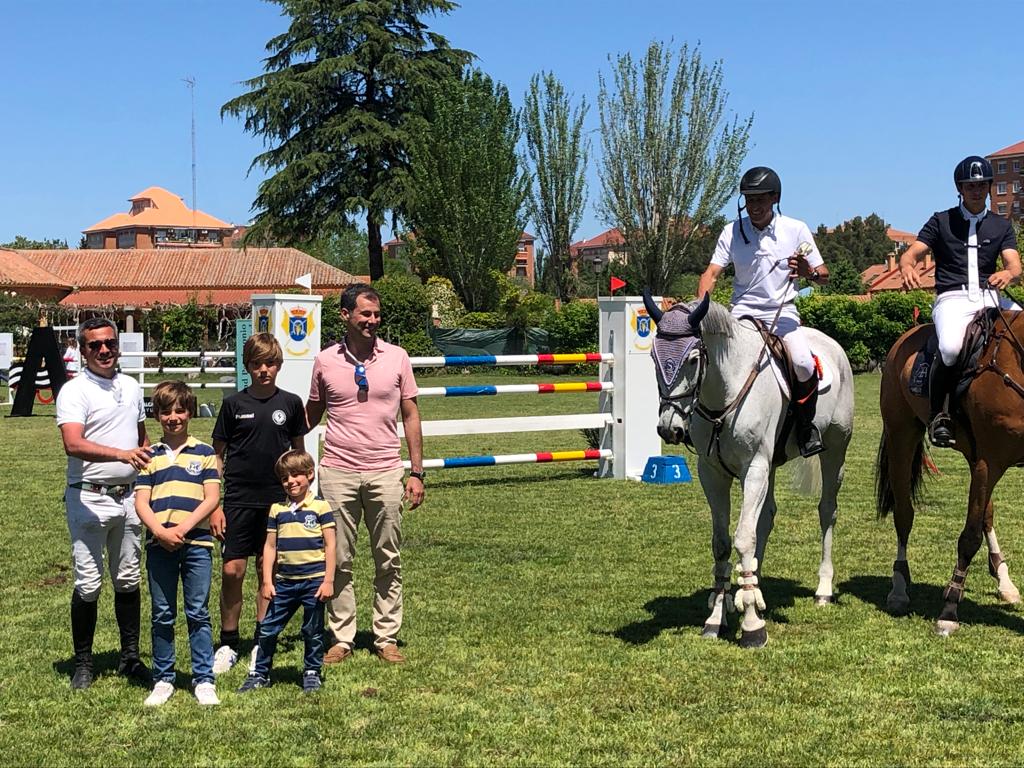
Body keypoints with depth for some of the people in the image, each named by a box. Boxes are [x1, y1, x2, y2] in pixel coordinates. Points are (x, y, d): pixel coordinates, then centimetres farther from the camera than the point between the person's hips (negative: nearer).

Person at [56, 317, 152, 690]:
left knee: (128, 580, 12)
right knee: (88, 584, -2)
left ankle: (130, 657, 22)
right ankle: (82, 664, 10)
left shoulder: (132, 387, 12)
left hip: (128, 496, 6)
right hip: (89, 498, -5)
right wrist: (121, 454, -38)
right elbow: (73, 444, -25)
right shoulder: (74, 391, -10)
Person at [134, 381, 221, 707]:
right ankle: (163, 679, 17)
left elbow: (212, 498, -1)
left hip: (197, 543, -1)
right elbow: (141, 501, 3)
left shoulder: (204, 453, 6)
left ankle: (204, 680, 8)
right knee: (162, 616, 8)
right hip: (159, 545, 1)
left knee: (198, 614, 2)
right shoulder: (150, 456, 9)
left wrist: (183, 529, -12)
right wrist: (161, 532, -13)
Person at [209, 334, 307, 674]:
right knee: (231, 571, -3)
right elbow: (217, 457, 4)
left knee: (268, 571, 7)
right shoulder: (234, 404, -1)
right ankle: (228, 644, 12)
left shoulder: (290, 403, 3)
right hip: (238, 501, -1)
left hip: (278, 501, 1)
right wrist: (214, 506, -1)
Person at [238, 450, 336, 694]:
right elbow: (270, 546, 10)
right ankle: (260, 673, 19)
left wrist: (328, 580, -8)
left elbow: (330, 545, -4)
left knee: (313, 631, 6)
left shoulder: (320, 507, -4)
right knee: (268, 629, 6)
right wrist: (267, 581, 4)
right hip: (284, 582, 4)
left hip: (314, 581, -3)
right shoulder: (277, 510, 7)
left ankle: (312, 672, 21)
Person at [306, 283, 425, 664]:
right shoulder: (325, 361, 2)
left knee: (388, 561, 6)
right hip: (338, 472, 0)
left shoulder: (396, 357, 2)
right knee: (338, 561, 5)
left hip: (385, 472, 0)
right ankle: (341, 639, 14)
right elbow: (312, 413, 14)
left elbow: (410, 415, 6)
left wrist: (416, 472, 2)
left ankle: (386, 639, 16)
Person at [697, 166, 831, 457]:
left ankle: (806, 426, -2)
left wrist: (808, 272, -22)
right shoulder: (732, 232, 0)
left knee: (804, 363, -27)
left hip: (782, 312, -1)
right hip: (742, 311, 2)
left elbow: (824, 276, 2)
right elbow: (711, 273, -8)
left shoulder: (796, 230, -1)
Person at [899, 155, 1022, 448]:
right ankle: (937, 412, -18)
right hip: (953, 299, -3)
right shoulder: (941, 221, 12)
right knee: (951, 347, -35)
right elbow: (910, 254, 3)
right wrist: (907, 268, -24)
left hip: (990, 297, 4)